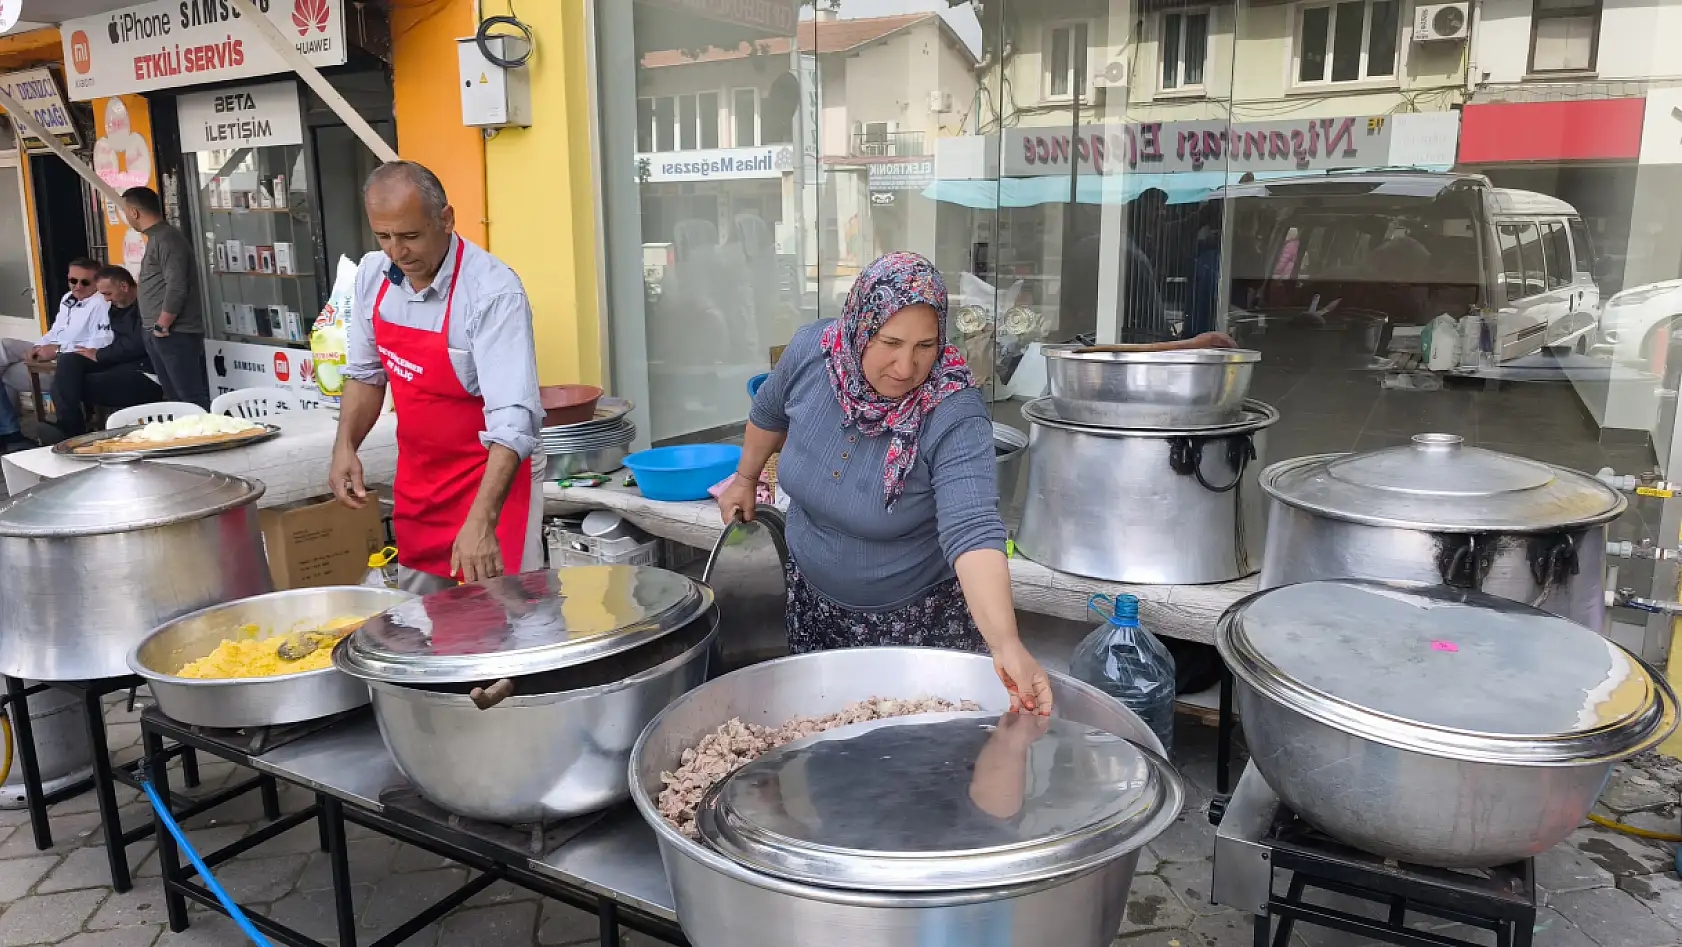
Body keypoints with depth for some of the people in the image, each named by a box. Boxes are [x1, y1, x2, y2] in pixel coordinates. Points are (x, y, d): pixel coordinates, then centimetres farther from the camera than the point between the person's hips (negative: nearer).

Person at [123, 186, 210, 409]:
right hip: (159, 334, 10)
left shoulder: (167, 238, -13)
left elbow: (177, 287, -22)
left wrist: (161, 326, -15)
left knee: (192, 399, -11)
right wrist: (156, 328, 18)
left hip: (174, 334, -10)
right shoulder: (156, 238, 18)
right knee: (175, 398, 12)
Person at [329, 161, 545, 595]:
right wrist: (345, 447, -4)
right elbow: (366, 373, 12)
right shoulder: (373, 274, -3)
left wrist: (481, 520, -40)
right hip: (416, 474, 7)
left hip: (491, 475, -6)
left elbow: (512, 420, -32)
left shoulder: (493, 292, -25)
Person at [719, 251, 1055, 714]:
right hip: (815, 598, 4)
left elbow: (972, 532, -39)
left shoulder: (955, 415, -29)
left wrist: (1006, 643, -52)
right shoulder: (810, 351, -16)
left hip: (919, 618, -4)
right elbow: (770, 413, 7)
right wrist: (745, 477, 20)